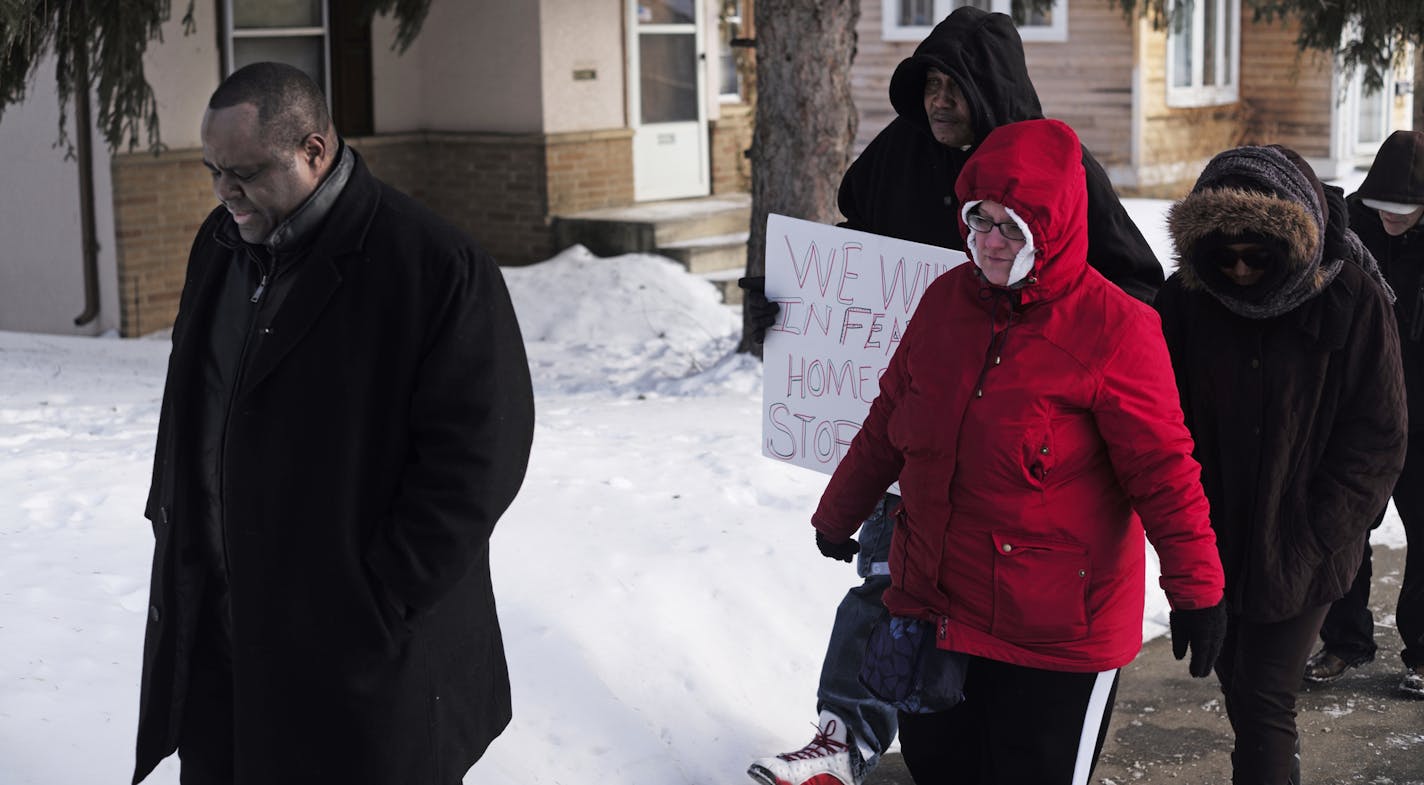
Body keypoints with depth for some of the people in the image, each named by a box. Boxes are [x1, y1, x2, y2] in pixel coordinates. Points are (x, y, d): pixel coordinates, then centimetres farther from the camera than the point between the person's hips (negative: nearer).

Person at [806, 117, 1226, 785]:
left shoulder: (1112, 328, -14)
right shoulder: (946, 300, 4)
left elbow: (1163, 469, -15)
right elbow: (889, 421, 16)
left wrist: (1196, 589, -18)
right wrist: (838, 516, 25)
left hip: (1055, 630, -6)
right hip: (932, 604, 6)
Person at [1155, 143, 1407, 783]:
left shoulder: (1352, 298, -13)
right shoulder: (1188, 296, -5)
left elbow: (1377, 439, -10)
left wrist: (1310, 542, -15)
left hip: (1300, 554, -4)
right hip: (1217, 540, 4)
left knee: (1264, 698, -7)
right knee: (1236, 680, 17)